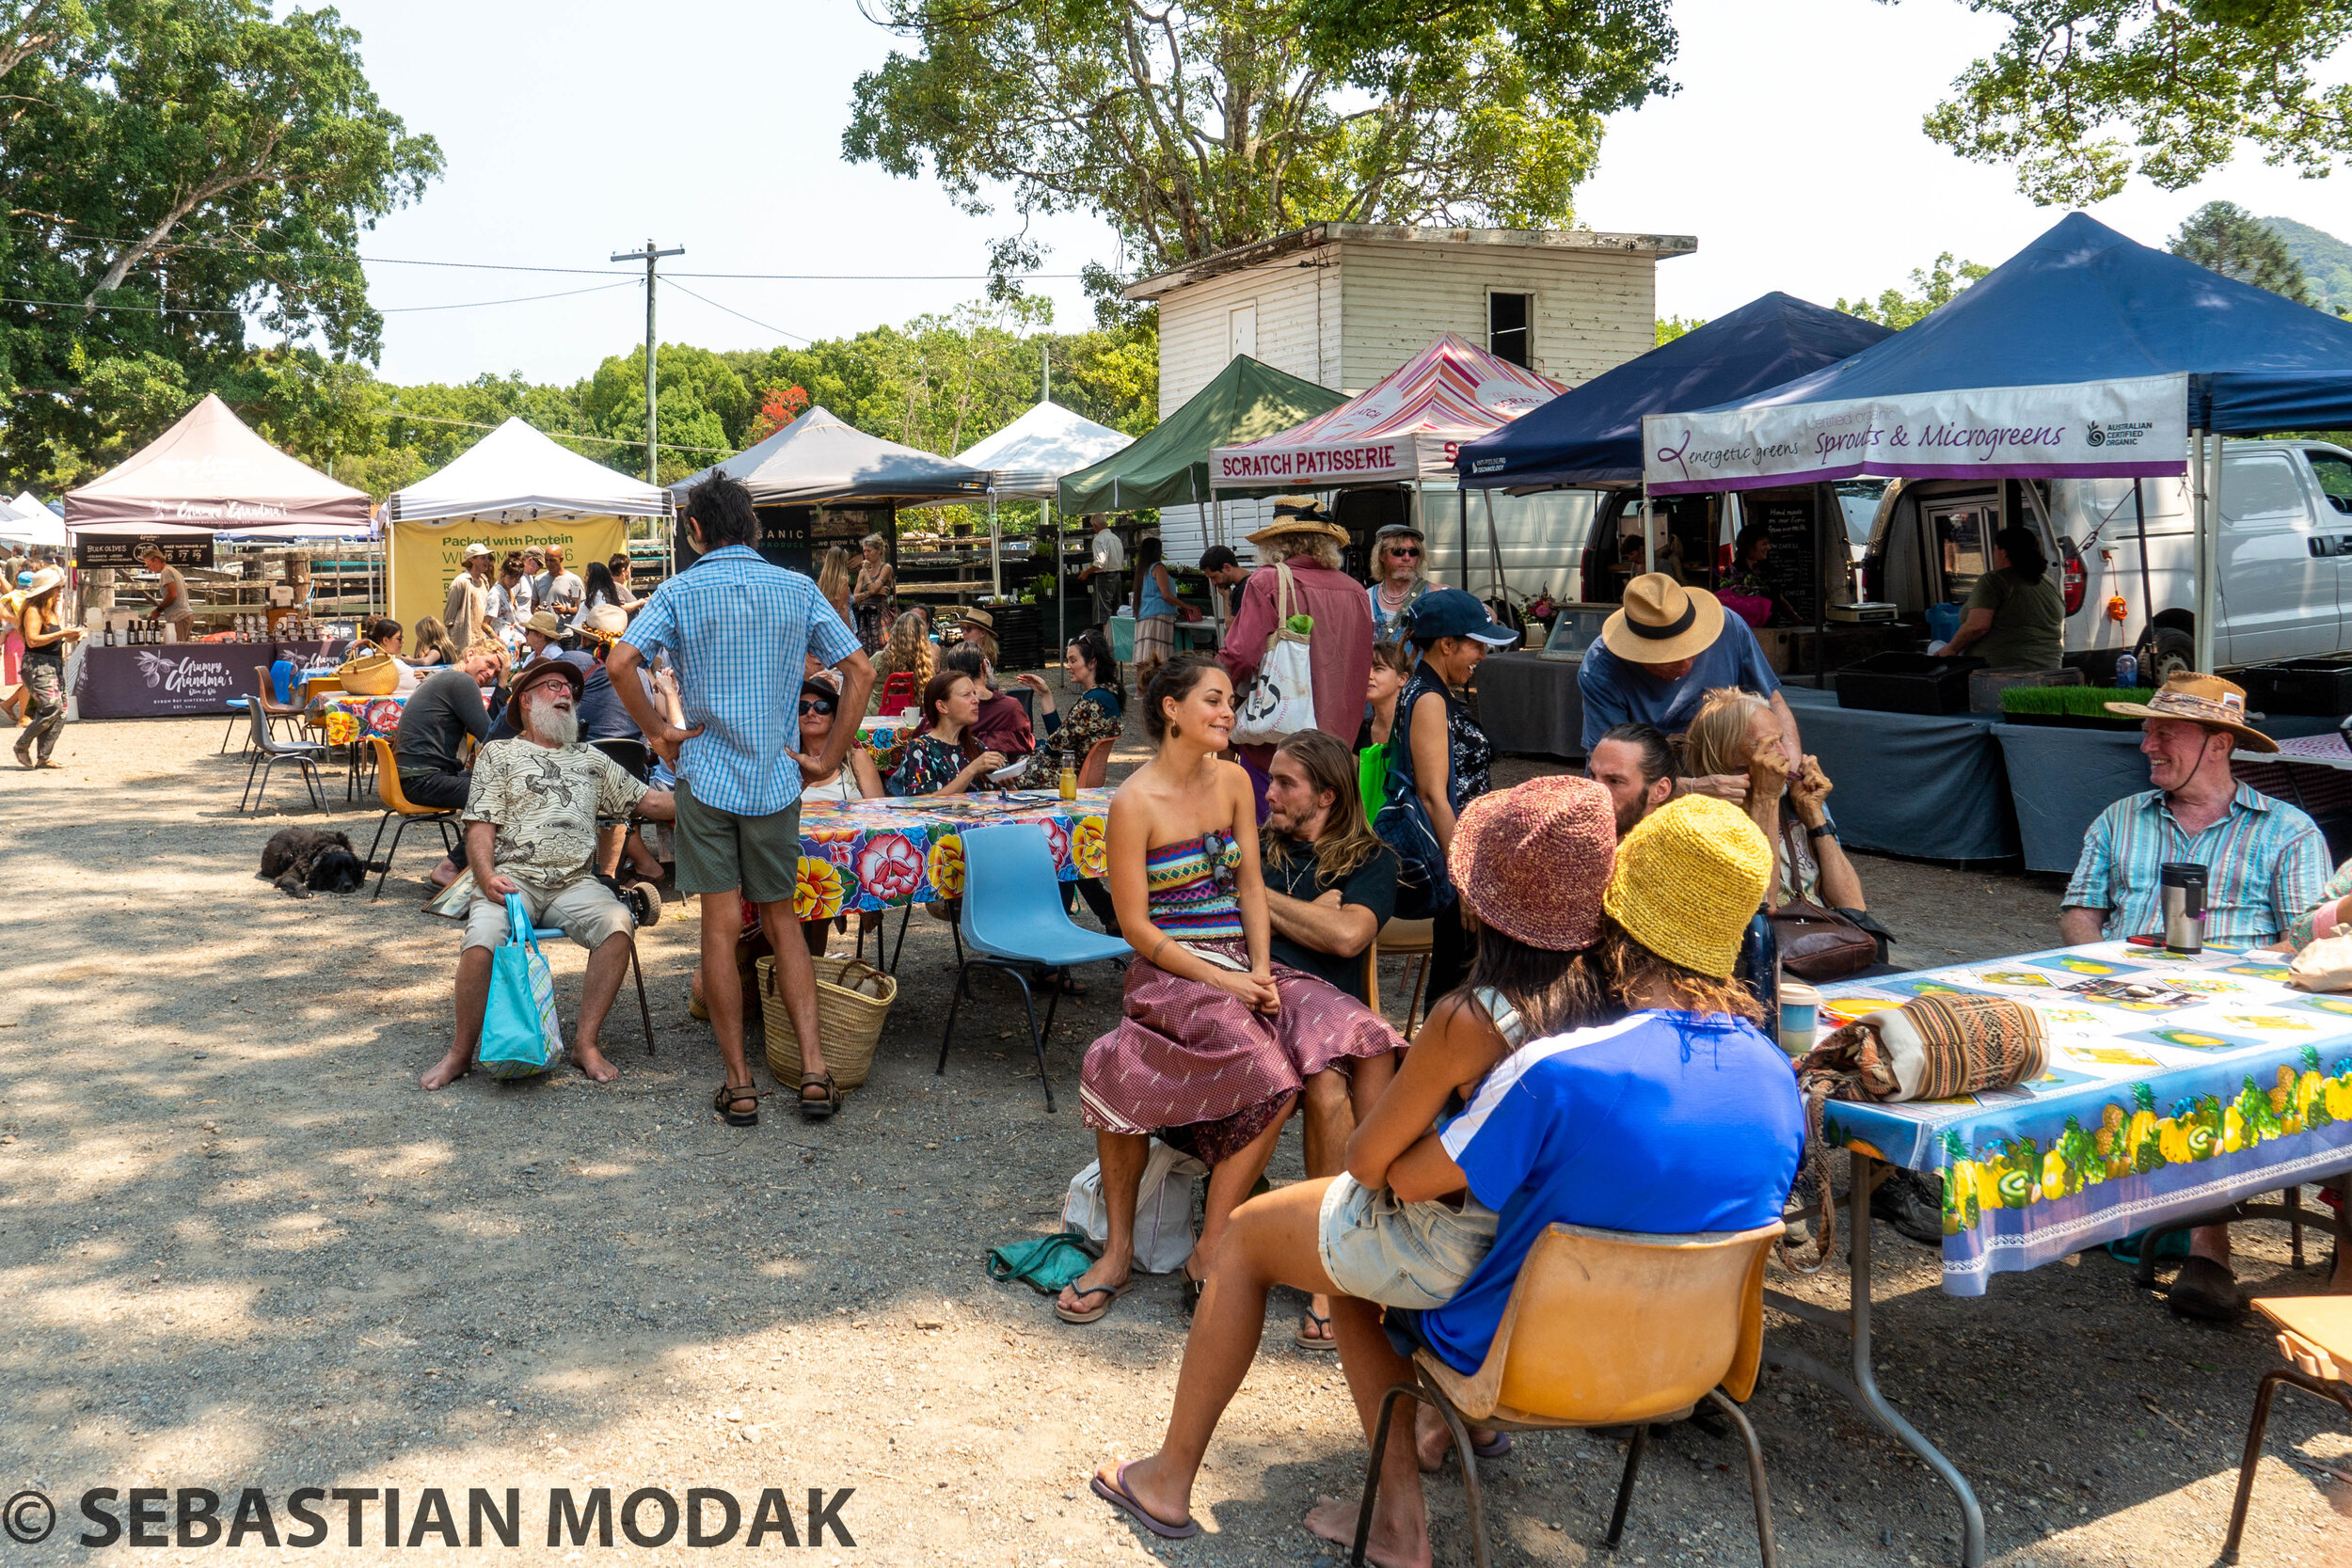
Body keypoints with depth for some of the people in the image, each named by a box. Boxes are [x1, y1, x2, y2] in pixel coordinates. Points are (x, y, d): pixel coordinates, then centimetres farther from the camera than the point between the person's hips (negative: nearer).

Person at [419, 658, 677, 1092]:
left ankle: (585, 1043, -20)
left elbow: (650, 802, 20)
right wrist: (487, 876, -14)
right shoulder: (499, 754, 16)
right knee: (482, 939, -32)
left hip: (575, 882, 2)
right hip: (513, 877, -2)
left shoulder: (591, 759, 25)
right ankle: (461, 1052, -10)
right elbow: (480, 828, 5)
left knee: (616, 924, -30)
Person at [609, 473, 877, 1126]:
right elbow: (860, 671, 1)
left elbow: (619, 664, -16)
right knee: (782, 922, 12)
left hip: (706, 774, -2)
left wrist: (657, 730, -3)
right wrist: (830, 755, 5)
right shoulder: (798, 589, 4)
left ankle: (739, 1084, 7)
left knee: (721, 927, 3)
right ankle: (814, 1070, 3)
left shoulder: (680, 592, -3)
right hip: (776, 779, 2)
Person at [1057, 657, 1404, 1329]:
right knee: (1275, 1073, -31)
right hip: (1168, 973, -5)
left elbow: (1251, 888, 11)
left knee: (1363, 1041, -21)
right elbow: (1137, 927, -8)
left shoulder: (1233, 781, 12)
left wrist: (1261, 970, -6)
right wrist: (1223, 981, -15)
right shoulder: (1134, 802, -6)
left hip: (1242, 966, 6)